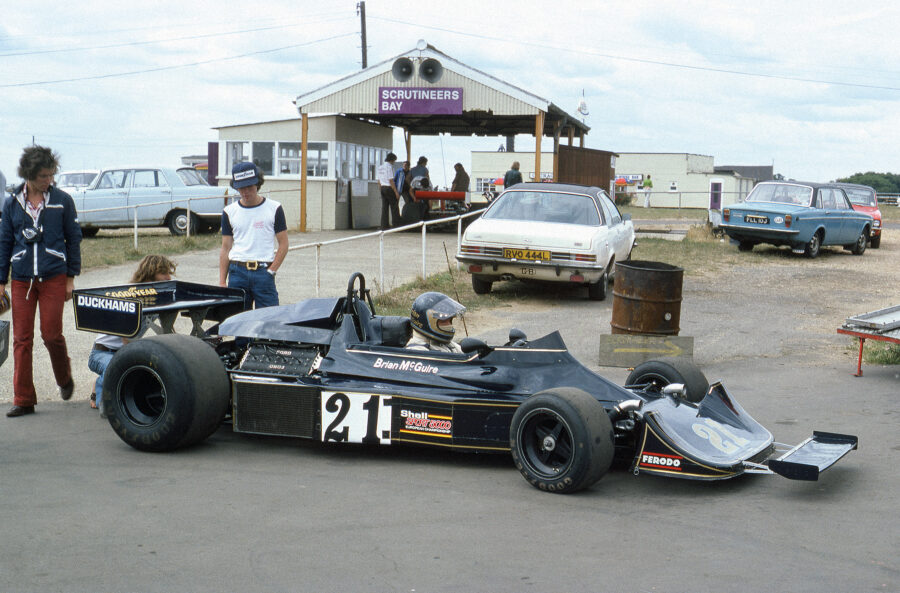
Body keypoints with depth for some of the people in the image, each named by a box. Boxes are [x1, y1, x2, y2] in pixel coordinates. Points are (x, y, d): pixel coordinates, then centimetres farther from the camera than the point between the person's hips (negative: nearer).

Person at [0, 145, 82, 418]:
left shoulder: (62, 201, 1)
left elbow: (74, 239, 6)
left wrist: (71, 277, 2)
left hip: (54, 278, -2)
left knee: (52, 334, -3)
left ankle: (65, 379, 27)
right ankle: (23, 400, 7)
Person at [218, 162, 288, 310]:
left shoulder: (274, 209, 3)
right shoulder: (229, 212, 9)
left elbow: (283, 244, 4)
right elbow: (225, 248, 11)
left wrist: (271, 271, -6)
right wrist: (222, 282, 5)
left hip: (264, 271, -2)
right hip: (237, 272, 2)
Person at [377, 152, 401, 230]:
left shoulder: (380, 167, 12)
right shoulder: (389, 166, -13)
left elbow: (379, 180, 16)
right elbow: (391, 181, -17)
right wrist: (396, 192, -14)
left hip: (382, 187, 8)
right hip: (389, 188, -8)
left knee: (384, 207, 6)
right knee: (394, 207, -2)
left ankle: (384, 226, 4)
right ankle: (396, 225, -4)